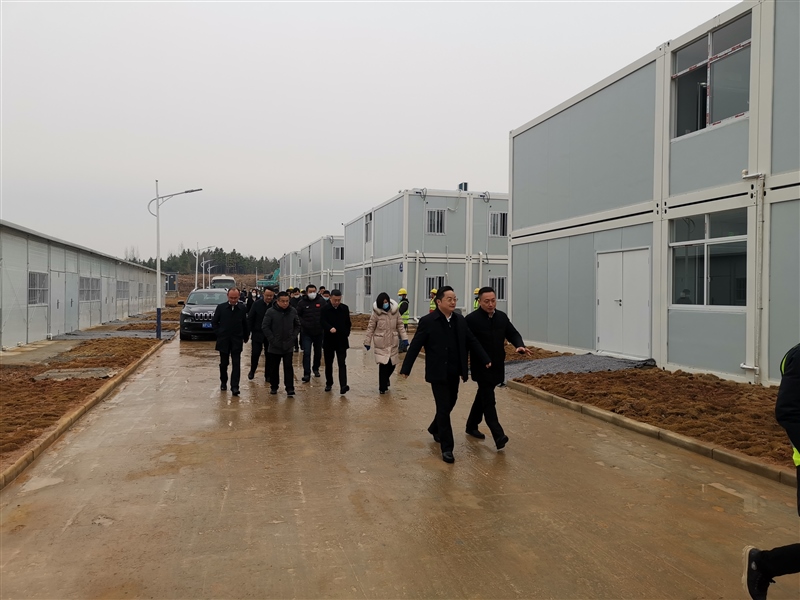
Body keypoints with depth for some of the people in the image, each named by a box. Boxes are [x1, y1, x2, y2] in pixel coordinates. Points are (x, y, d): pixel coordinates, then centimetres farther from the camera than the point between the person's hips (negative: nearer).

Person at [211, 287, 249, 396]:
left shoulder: (242, 308, -2)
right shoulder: (221, 307, -2)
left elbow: (245, 323, 6)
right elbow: (214, 322, 7)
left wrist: (245, 337, 7)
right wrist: (219, 333, 1)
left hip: (237, 340, -1)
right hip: (223, 340, 1)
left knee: (236, 364, -6)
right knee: (223, 363, 12)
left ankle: (235, 387, -6)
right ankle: (223, 382, 31)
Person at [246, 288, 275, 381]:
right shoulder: (257, 304, -4)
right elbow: (250, 318, 1)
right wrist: (250, 331, -3)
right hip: (257, 333, 0)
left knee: (269, 356, 7)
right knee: (255, 353, 0)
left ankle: (268, 375, 18)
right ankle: (252, 371, 24)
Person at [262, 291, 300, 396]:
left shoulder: (293, 311, -1)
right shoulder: (271, 312, -10)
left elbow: (297, 326, 10)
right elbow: (265, 327, -7)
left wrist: (293, 337, 0)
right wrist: (272, 340, -11)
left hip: (288, 346, 1)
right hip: (274, 346, -1)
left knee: (288, 367, -3)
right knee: (274, 368, 11)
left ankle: (290, 388, 2)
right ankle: (274, 387, 25)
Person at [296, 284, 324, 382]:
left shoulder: (321, 301, 0)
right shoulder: (302, 302, -3)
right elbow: (297, 315, 0)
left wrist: (323, 325, -9)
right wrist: (303, 324, -13)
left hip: (318, 332, 2)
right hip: (306, 332, -2)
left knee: (318, 352, 15)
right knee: (306, 353, -8)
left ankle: (316, 368, 36)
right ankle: (307, 374, -6)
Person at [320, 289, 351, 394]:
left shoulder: (345, 308, 5)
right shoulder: (325, 309, -6)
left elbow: (348, 323, 14)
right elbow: (323, 322, -17)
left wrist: (346, 333, 4)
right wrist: (330, 328, -35)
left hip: (341, 341, 1)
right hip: (329, 340, -1)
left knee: (342, 364, -7)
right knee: (328, 364, 11)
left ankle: (343, 386, -15)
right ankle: (329, 384, 27)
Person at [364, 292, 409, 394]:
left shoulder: (395, 311, 0)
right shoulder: (376, 313, -7)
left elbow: (400, 325, 6)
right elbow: (370, 328, -2)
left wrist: (404, 338, -2)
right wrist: (367, 342, -1)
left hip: (393, 342, 3)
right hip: (381, 343, -3)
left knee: (392, 363, 9)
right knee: (383, 364, -9)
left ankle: (385, 379, 39)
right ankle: (383, 387, 5)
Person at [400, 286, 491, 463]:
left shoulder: (460, 320, 4)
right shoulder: (428, 321, -12)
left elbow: (472, 341, 10)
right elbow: (415, 346, -11)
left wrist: (485, 360, 8)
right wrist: (406, 368, -13)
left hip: (454, 373, 6)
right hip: (438, 373, -6)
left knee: (450, 404, 18)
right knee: (444, 408, -3)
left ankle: (434, 429, 45)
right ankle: (447, 447, 6)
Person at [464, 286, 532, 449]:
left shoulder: (502, 317, 4)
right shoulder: (471, 319, -13)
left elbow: (513, 333, 7)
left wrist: (520, 345, -14)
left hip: (497, 366, 6)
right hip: (481, 367, -6)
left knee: (483, 397, 18)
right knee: (488, 401, -9)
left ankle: (471, 426, 34)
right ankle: (498, 436, -14)